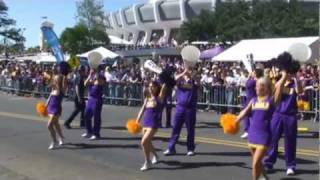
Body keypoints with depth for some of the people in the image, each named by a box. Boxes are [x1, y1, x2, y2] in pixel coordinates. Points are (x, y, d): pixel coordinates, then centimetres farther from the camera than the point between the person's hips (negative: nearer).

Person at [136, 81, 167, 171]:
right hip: (146, 122, 7)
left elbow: (163, 87, -17)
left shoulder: (159, 98, -6)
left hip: (154, 123, -7)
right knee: (147, 142, 20)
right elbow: (142, 110, 12)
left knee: (144, 142, -17)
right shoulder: (147, 98, 10)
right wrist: (137, 122, 8)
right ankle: (155, 155, 48)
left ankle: (147, 163, 0)